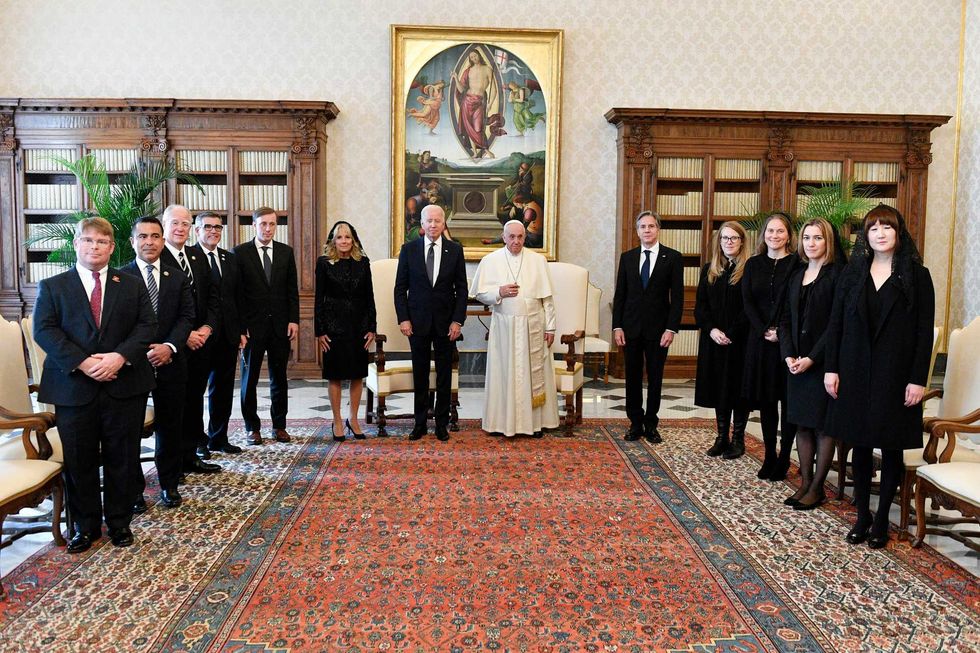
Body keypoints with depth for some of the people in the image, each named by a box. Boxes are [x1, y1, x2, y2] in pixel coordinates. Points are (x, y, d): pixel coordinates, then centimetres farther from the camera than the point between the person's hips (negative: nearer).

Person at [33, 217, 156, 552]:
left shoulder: (132, 285, 10)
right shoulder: (52, 286, 7)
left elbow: (147, 325, 0)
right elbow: (44, 330, -4)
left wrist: (121, 356, -16)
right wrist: (82, 362, -18)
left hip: (124, 385, 1)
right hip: (73, 387, 0)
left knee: (122, 458, 8)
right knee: (79, 461, 7)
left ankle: (119, 521, 24)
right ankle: (85, 525, 24)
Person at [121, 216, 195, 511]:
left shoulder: (178, 277, 9)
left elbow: (186, 317, 2)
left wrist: (170, 346, -14)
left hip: (170, 362, 3)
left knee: (170, 427, 11)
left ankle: (169, 484, 26)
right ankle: (133, 490, 18)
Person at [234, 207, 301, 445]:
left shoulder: (286, 252, 7)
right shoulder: (240, 252, -1)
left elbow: (292, 289, 8)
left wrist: (294, 320, -2)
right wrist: (239, 326, -9)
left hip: (280, 325, 2)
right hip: (252, 326, -2)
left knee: (279, 378, 9)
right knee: (249, 379, 6)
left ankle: (280, 425, 20)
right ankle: (253, 428, 17)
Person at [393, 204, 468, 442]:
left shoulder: (455, 250, 2)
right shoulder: (409, 249, 1)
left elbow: (461, 288, 2)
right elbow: (400, 288, 3)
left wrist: (457, 320, -5)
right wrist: (403, 319, -5)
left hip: (446, 322, 0)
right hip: (418, 322, 0)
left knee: (444, 376, 6)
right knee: (420, 375, 7)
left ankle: (442, 424, 16)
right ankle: (420, 423, 17)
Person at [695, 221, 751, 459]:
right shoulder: (709, 270, 9)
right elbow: (700, 305, 6)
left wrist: (731, 333, -16)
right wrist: (712, 329, -8)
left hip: (740, 340, -4)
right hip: (713, 340, 4)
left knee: (738, 387, 3)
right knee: (718, 387, 9)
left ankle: (738, 439, 14)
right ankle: (722, 437, 18)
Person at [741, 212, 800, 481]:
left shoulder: (797, 264, -2)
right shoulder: (753, 264, 8)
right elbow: (747, 302, 2)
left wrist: (781, 333, -16)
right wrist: (764, 331, -9)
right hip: (759, 340, 3)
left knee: (789, 399, 2)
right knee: (766, 399, 8)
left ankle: (784, 458, 12)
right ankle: (769, 456, 17)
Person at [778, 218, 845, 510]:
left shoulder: (837, 274, -7)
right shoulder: (797, 275, 13)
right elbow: (785, 319, 11)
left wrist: (812, 358, -17)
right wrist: (788, 355, -3)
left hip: (824, 362, -6)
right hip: (796, 362, 6)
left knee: (823, 425, 1)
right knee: (802, 423, 10)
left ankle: (817, 488, 10)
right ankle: (805, 483, 19)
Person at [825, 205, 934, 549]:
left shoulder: (916, 275, 0)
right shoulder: (852, 273, 7)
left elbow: (925, 331, -3)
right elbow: (835, 323, 5)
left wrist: (918, 379, -9)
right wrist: (831, 368, -1)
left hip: (896, 375, -2)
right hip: (856, 372, 2)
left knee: (891, 446, 5)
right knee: (859, 445, 8)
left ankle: (882, 518, 19)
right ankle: (862, 515, 21)